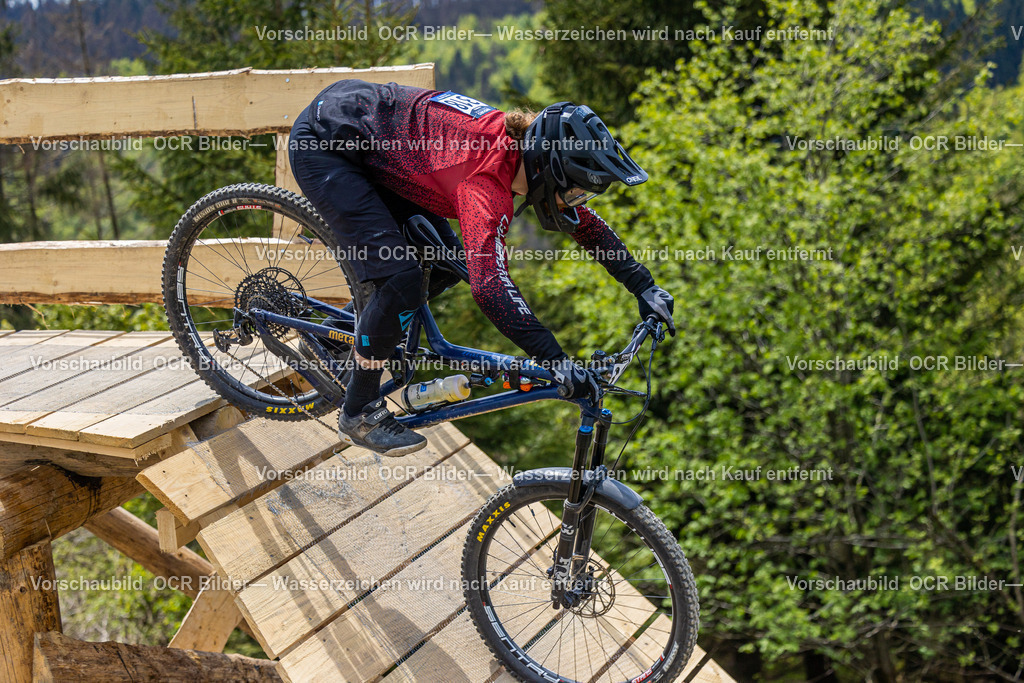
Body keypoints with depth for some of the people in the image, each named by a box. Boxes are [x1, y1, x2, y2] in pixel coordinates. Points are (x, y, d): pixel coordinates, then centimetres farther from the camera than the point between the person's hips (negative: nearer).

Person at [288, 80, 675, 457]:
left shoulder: (521, 148, -4)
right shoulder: (488, 181, -31)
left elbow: (587, 225, 8)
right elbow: (490, 283, -42)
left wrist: (644, 287, 6)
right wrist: (555, 360, -43)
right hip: (321, 142, -9)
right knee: (402, 279, -18)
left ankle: (364, 334, 27)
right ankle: (359, 415, -1)